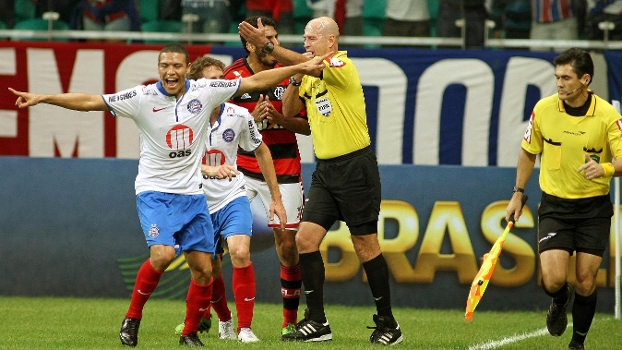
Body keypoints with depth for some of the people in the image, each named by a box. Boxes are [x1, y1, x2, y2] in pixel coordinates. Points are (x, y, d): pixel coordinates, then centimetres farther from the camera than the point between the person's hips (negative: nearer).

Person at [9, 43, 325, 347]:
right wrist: (43, 98, -22)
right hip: (154, 193, -3)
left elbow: (255, 81, 4)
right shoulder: (142, 98, -11)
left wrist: (301, 68, 4)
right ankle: (132, 318, -3)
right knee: (162, 254, -24)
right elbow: (90, 101, -14)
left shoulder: (205, 92, -4)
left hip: (192, 194, 3)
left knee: (203, 269, 0)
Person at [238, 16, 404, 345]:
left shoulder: (343, 66, -12)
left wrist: (266, 45, -37)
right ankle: (317, 322, 1)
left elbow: (311, 66, -30)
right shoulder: (310, 75, 13)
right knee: (305, 239, -3)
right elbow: (288, 112, 13)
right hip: (325, 169, 8)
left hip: (355, 167, -8)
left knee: (366, 245, -2)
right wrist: (295, 79, -2)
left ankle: (387, 324, 8)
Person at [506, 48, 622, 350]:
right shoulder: (543, 109, -5)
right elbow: (528, 152, 11)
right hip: (555, 205, 1)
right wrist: (518, 193, 11)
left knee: (585, 284, -2)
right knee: (553, 279, -14)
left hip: (594, 207, -1)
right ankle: (560, 301, 24)